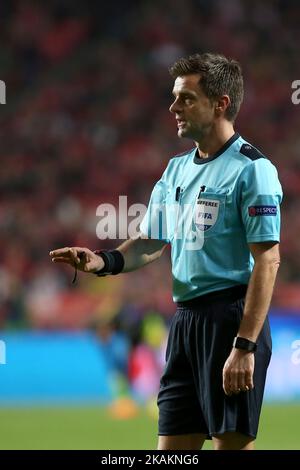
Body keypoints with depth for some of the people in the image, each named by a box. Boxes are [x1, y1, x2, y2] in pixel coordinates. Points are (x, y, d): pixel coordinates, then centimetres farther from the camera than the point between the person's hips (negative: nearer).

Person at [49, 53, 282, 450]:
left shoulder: (251, 169, -9)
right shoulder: (176, 169, 16)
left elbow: (267, 260, -15)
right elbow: (151, 243, 22)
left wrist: (245, 346, -21)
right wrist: (104, 261, 0)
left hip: (231, 317, -8)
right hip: (185, 320, 8)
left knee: (232, 443, -6)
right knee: (171, 447, 7)